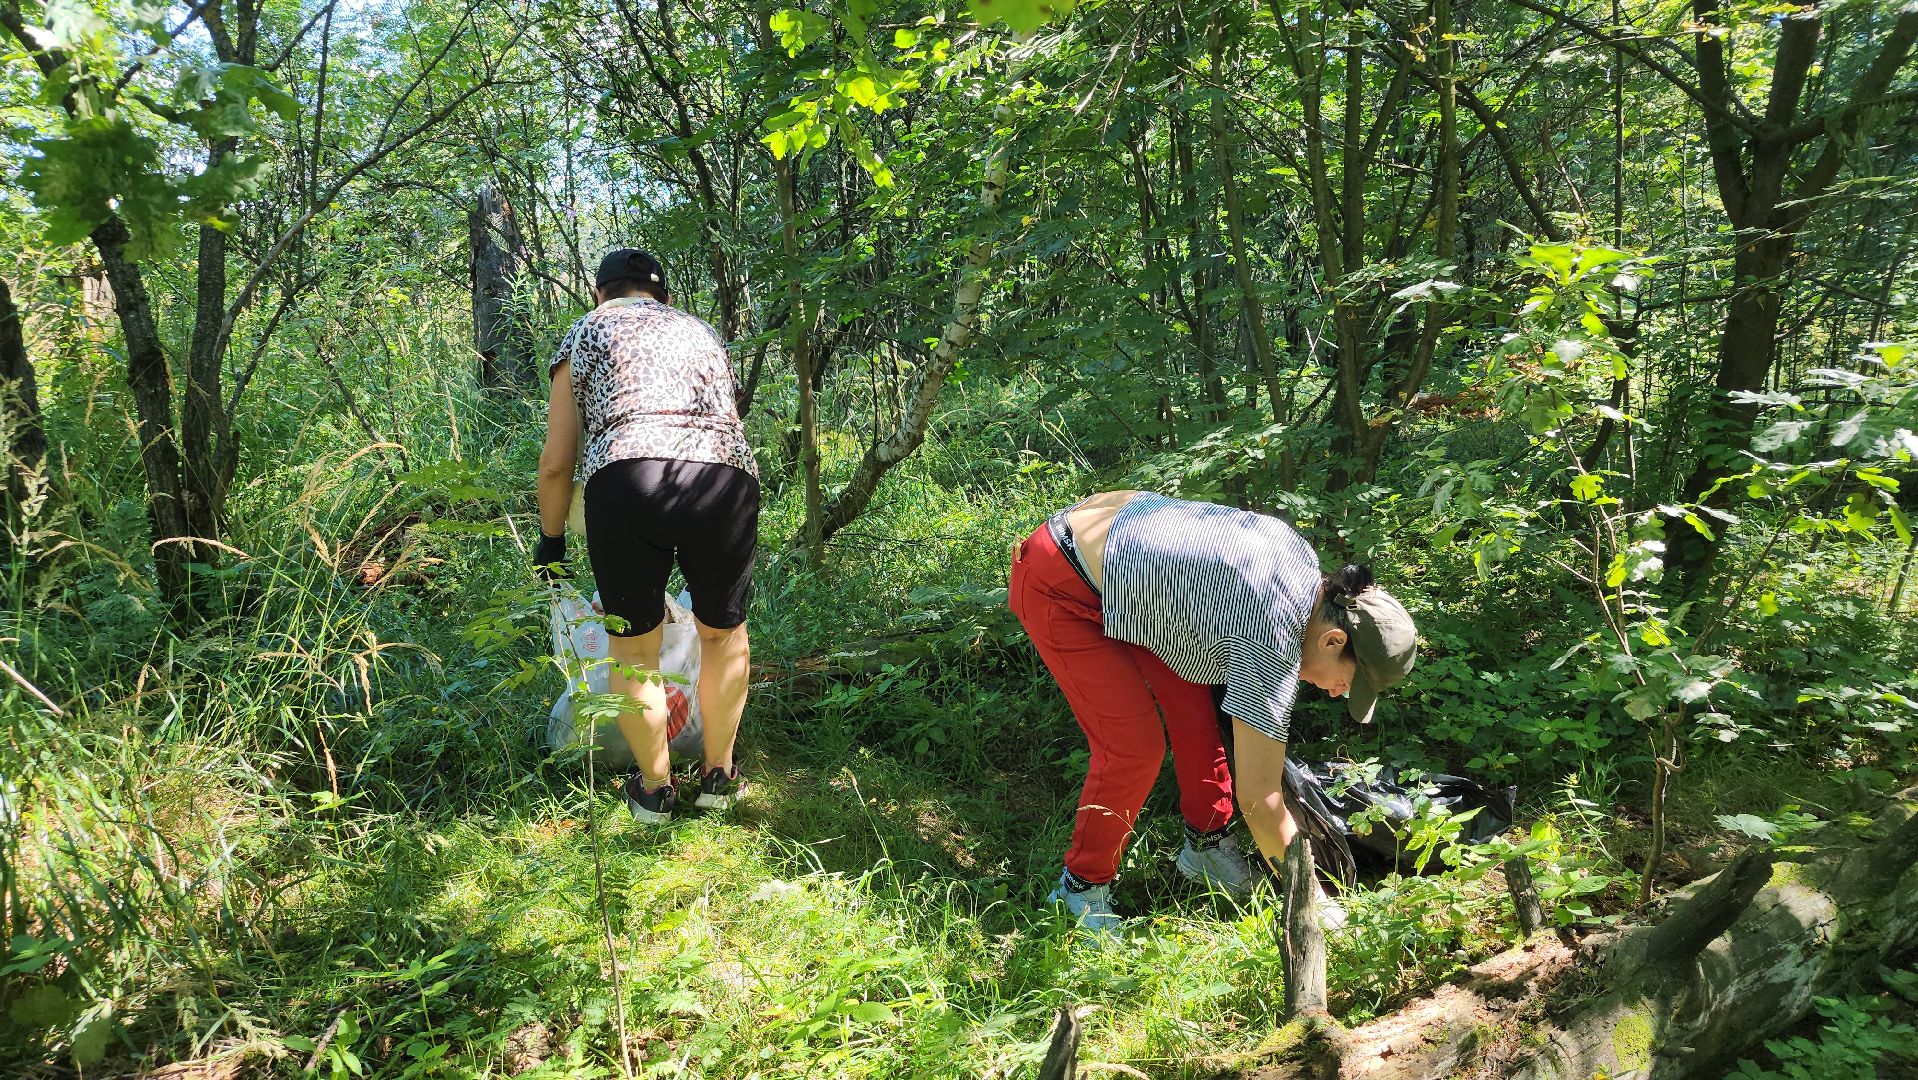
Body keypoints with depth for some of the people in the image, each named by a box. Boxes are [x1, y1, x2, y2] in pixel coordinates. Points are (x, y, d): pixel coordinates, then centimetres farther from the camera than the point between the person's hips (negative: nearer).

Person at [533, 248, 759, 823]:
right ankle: (718, 778, 35)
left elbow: (555, 464, 18)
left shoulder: (584, 333, 23)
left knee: (634, 645, 15)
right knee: (723, 631, 22)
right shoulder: (700, 330, 31)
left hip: (625, 480, -2)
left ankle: (655, 790, 30)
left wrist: (551, 539, 33)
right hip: (727, 476, 2)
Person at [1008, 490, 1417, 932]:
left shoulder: (1304, 557, -2)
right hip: (1058, 589, -9)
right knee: (1135, 743, -11)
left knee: (1192, 702, 8)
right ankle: (1082, 888, 8)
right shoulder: (1272, 647, -26)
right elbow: (1259, 800, -21)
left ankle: (1206, 845, 25)